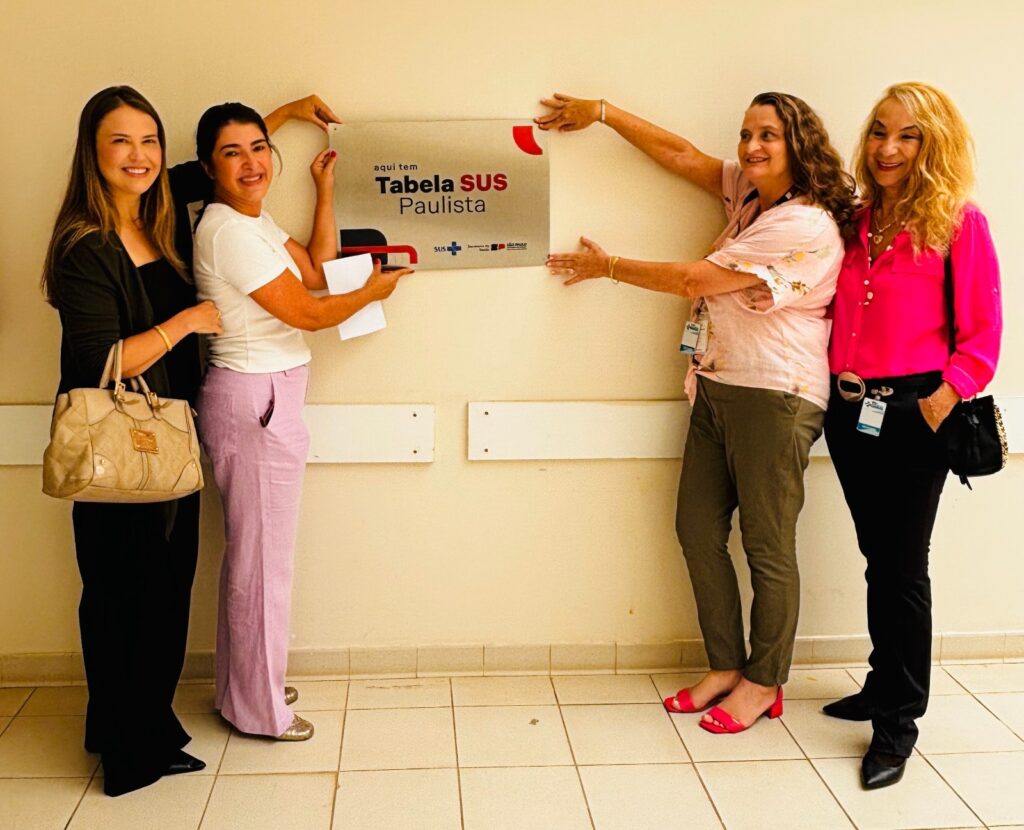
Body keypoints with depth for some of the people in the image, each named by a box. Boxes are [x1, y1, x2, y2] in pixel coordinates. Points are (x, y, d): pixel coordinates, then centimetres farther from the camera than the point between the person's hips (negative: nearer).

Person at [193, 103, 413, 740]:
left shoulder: (255, 220, 11)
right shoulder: (229, 232, -20)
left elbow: (317, 272, 12)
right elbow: (308, 314, -16)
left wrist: (325, 190, 13)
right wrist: (374, 291, 1)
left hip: (268, 395, 10)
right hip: (256, 402, -10)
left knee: (253, 552, 18)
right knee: (264, 557, 1)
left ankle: (247, 686, 32)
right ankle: (260, 708, 16)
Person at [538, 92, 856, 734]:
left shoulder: (804, 225, -16)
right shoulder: (748, 194, 11)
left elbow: (695, 279, -14)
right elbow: (679, 152, 19)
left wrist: (608, 266, -1)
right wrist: (603, 113, 15)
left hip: (773, 398, -9)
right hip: (718, 389, 9)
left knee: (767, 546, 1)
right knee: (698, 528, 9)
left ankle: (764, 683, 17)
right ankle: (727, 667, 22)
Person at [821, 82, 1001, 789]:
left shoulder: (959, 223, -6)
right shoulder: (856, 221, 10)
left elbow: (982, 332, -8)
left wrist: (946, 396, -17)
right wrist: (833, 381, 3)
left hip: (915, 413, -5)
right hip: (851, 411, 5)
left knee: (902, 566, 2)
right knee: (879, 559, 16)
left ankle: (898, 720, 15)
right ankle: (886, 686, 32)